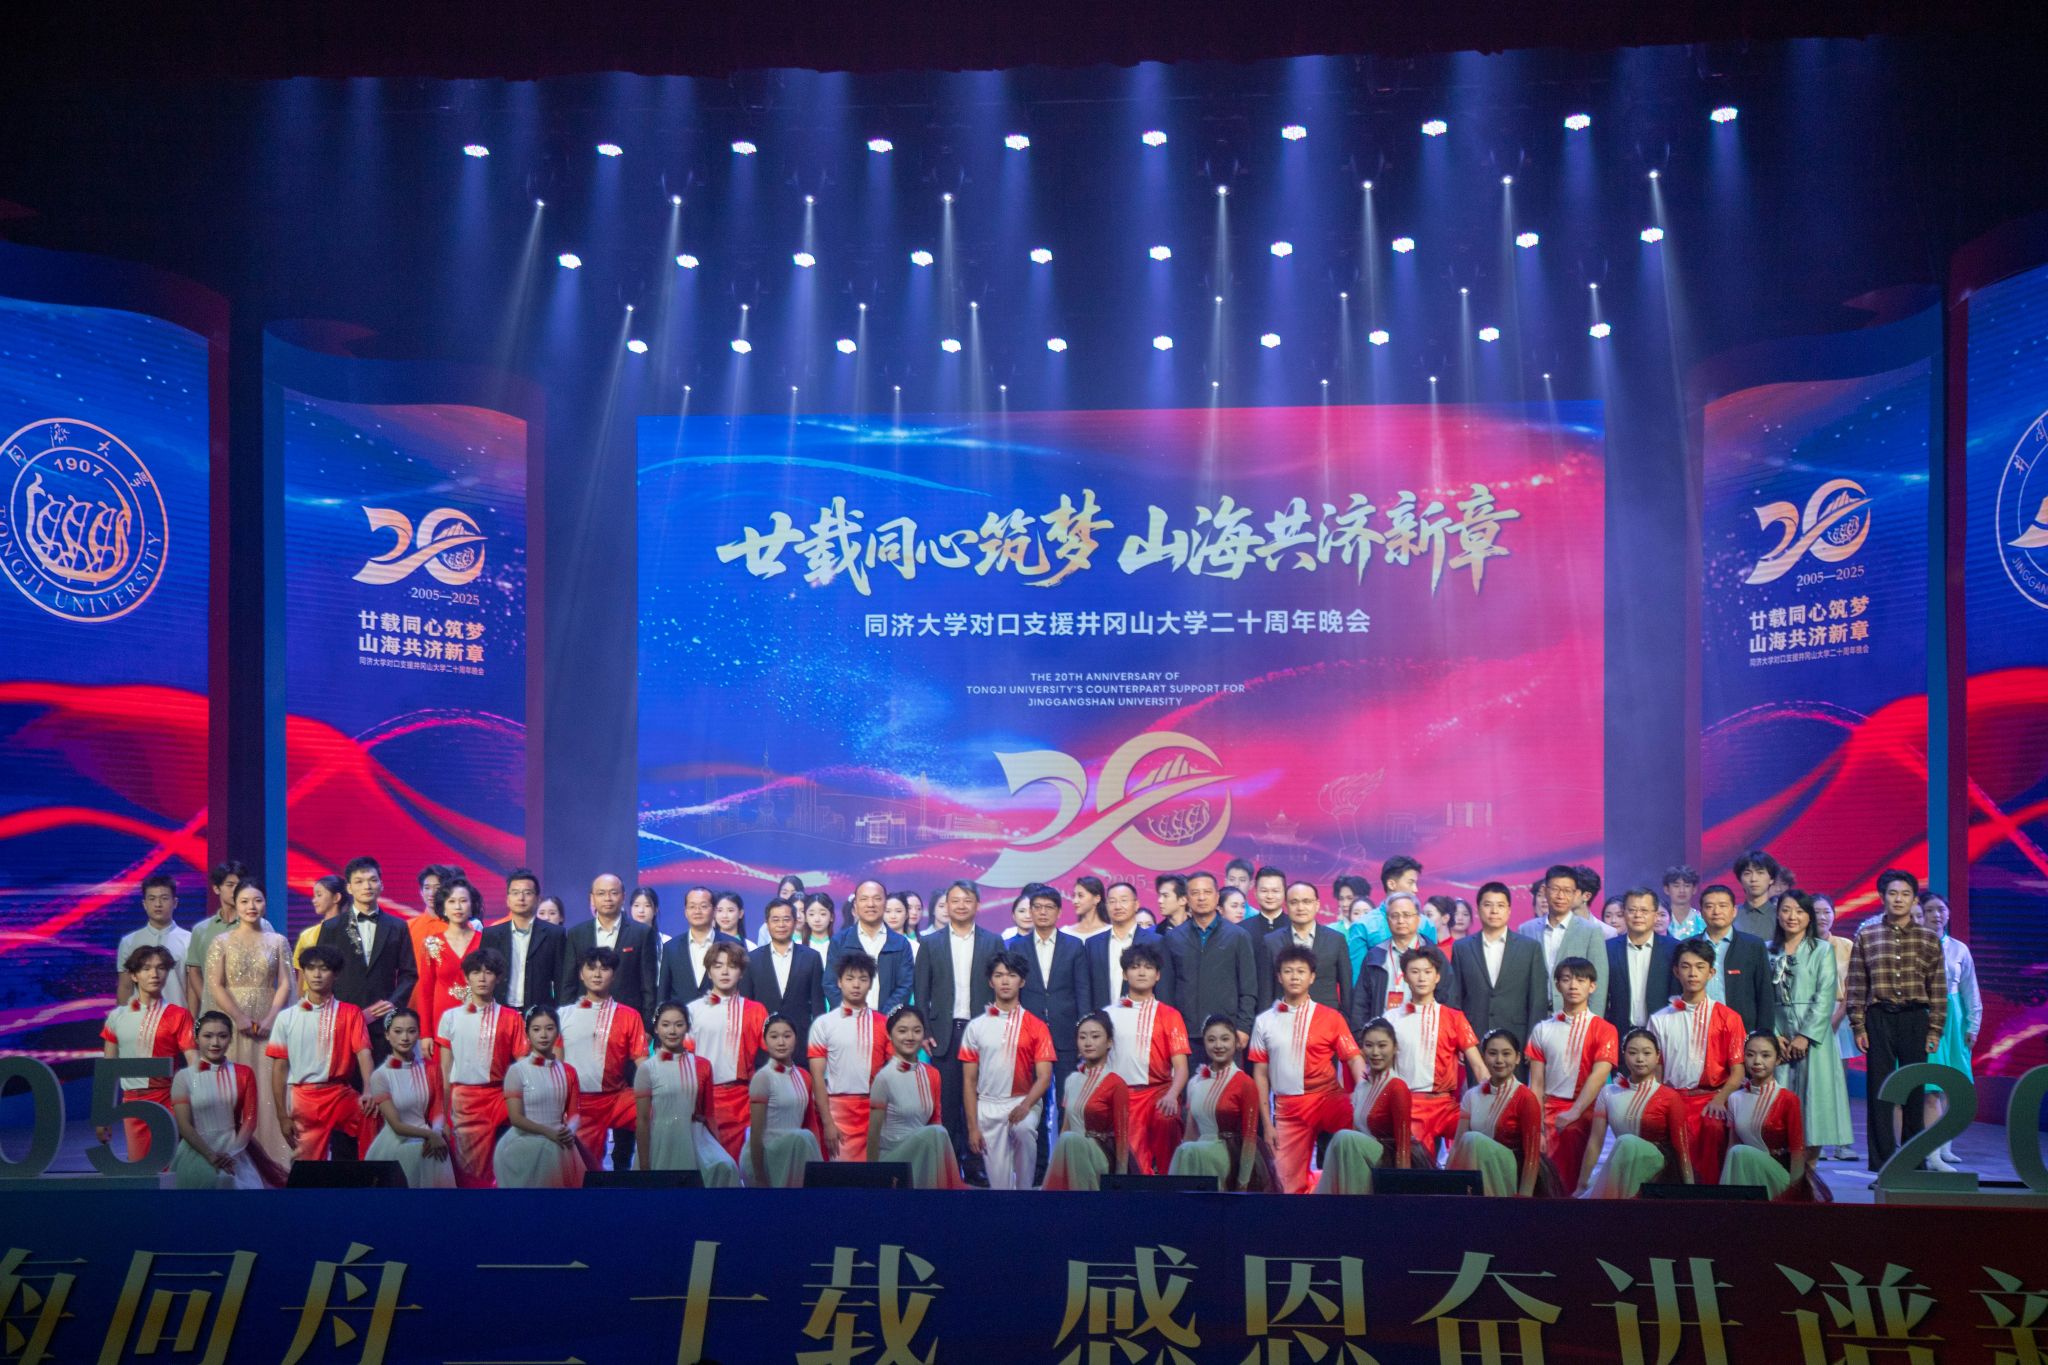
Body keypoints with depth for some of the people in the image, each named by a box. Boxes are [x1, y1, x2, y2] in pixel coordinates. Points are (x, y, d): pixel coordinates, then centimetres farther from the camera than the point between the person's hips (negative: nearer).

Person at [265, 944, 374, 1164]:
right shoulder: (287, 1018, 4)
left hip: (342, 1098, 0)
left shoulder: (350, 1014, 3)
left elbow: (363, 1053, -9)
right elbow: (279, 1068, 5)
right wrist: (282, 1116, 1)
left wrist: (368, 1090, -27)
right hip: (303, 1102, 1)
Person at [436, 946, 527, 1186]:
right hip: (462, 1100, 0)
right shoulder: (451, 1017, 8)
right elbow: (445, 1070, 9)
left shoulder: (511, 1019, 5)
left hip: (499, 1098, 0)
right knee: (467, 1169, 1)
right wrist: (443, 1114, 4)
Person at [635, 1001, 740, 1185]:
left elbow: (709, 1114, 11)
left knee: (725, 1167, -20)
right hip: (661, 1143, -2)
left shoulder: (702, 1066, 4)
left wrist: (721, 1149, 9)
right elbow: (642, 1121, -4)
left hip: (696, 1139, 2)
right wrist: (644, 1167, -6)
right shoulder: (646, 1069, -4)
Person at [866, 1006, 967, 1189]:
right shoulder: (885, 1077, -13)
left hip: (922, 1154, 5)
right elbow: (874, 1131, -11)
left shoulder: (932, 1074, 5)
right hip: (893, 1158, -5)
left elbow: (935, 1121, 9)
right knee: (935, 1134, -26)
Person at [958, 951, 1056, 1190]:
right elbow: (969, 1080, 6)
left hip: (1022, 1101, -2)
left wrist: (1025, 1105, -21)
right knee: (998, 1178, 0)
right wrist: (972, 1127, -1)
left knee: (1023, 1129, -33)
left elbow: (1044, 1076, -3)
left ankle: (1025, 1188, -16)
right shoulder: (976, 1026, 5)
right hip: (988, 1106, 2)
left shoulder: (1035, 1026, 2)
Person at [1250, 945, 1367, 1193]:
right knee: (1290, 1183, 1)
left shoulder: (1330, 1018, 3)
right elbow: (1260, 1074, 8)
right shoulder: (1264, 1021, 6)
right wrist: (1266, 1123, 4)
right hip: (1287, 1109, 2)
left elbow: (1354, 1058, -3)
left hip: (1328, 1099, -1)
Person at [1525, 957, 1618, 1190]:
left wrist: (1573, 1113, -20)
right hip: (1550, 1114, 2)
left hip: (1585, 1113, -2)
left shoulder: (1603, 1030, 2)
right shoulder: (1543, 1029, 9)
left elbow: (1599, 1076, -10)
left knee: (1579, 1180, -8)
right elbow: (1536, 1084, 5)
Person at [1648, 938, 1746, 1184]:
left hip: (1711, 1101, -1)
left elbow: (1737, 1071, 3)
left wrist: (1719, 1099, -15)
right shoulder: (1661, 1019, 14)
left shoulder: (1727, 1017, 9)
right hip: (1672, 1101, 1)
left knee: (1714, 1128, -32)